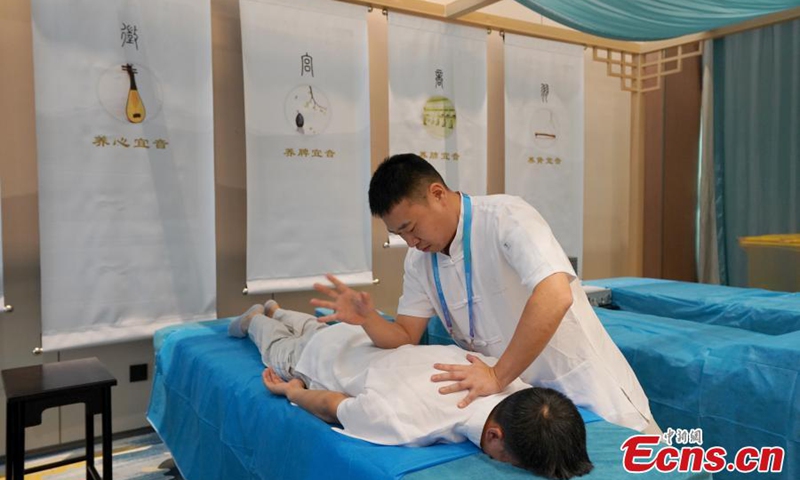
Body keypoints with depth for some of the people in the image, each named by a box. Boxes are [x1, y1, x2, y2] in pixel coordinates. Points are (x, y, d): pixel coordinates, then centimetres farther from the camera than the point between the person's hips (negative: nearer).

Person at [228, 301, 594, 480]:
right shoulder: (407, 422, -51)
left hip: (378, 343, 4)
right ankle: (256, 320, 64)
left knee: (317, 332, 40)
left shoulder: (514, 383, -34)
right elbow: (331, 406, -31)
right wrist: (294, 393, -13)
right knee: (280, 350, 35)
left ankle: (277, 312, 67)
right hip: (324, 356, -4)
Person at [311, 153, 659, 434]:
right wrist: (367, 318, -19)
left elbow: (555, 297, -33)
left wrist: (497, 377, -31)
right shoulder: (419, 259, 0)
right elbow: (406, 338, 2)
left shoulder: (506, 217, -21)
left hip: (586, 393, -5)